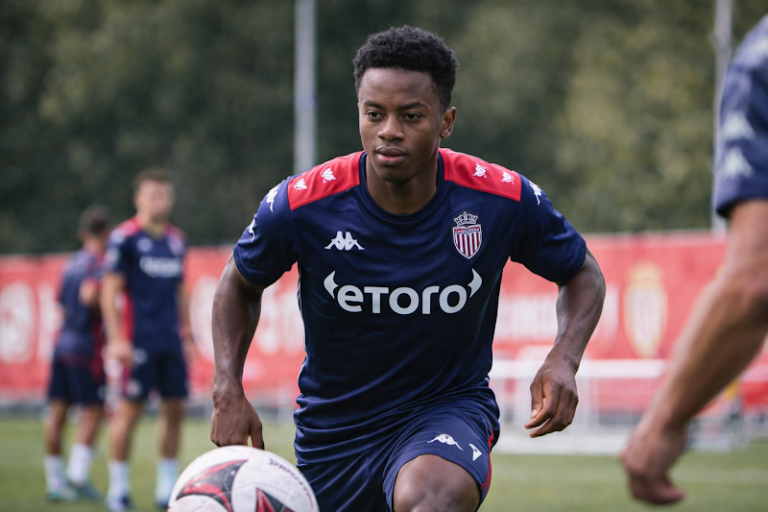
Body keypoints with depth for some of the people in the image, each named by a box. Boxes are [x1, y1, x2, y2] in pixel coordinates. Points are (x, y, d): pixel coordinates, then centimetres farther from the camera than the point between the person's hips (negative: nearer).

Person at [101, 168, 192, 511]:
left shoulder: (176, 240, 14)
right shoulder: (125, 238, -5)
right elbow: (110, 290, -7)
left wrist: (186, 335, 17)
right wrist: (116, 339, -13)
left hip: (171, 341, 6)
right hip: (139, 341, -6)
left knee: (174, 409, 5)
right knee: (130, 409, -5)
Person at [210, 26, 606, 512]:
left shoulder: (505, 200, -15)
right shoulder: (299, 206, -16)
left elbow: (583, 273, 4)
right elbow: (241, 283, 6)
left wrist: (564, 360, -15)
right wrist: (228, 390, -7)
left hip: (449, 410, -2)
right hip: (333, 429, 3)